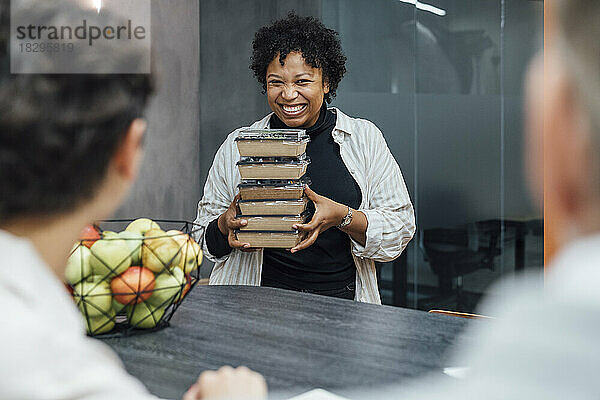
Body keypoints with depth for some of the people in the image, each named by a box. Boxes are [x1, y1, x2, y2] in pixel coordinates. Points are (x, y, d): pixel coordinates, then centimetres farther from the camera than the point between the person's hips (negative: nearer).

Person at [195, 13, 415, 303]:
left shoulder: (365, 138, 7)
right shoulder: (237, 146, 9)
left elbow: (401, 227, 2)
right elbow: (206, 240, 13)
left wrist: (342, 217, -16)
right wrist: (227, 224, -10)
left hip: (342, 299, -2)